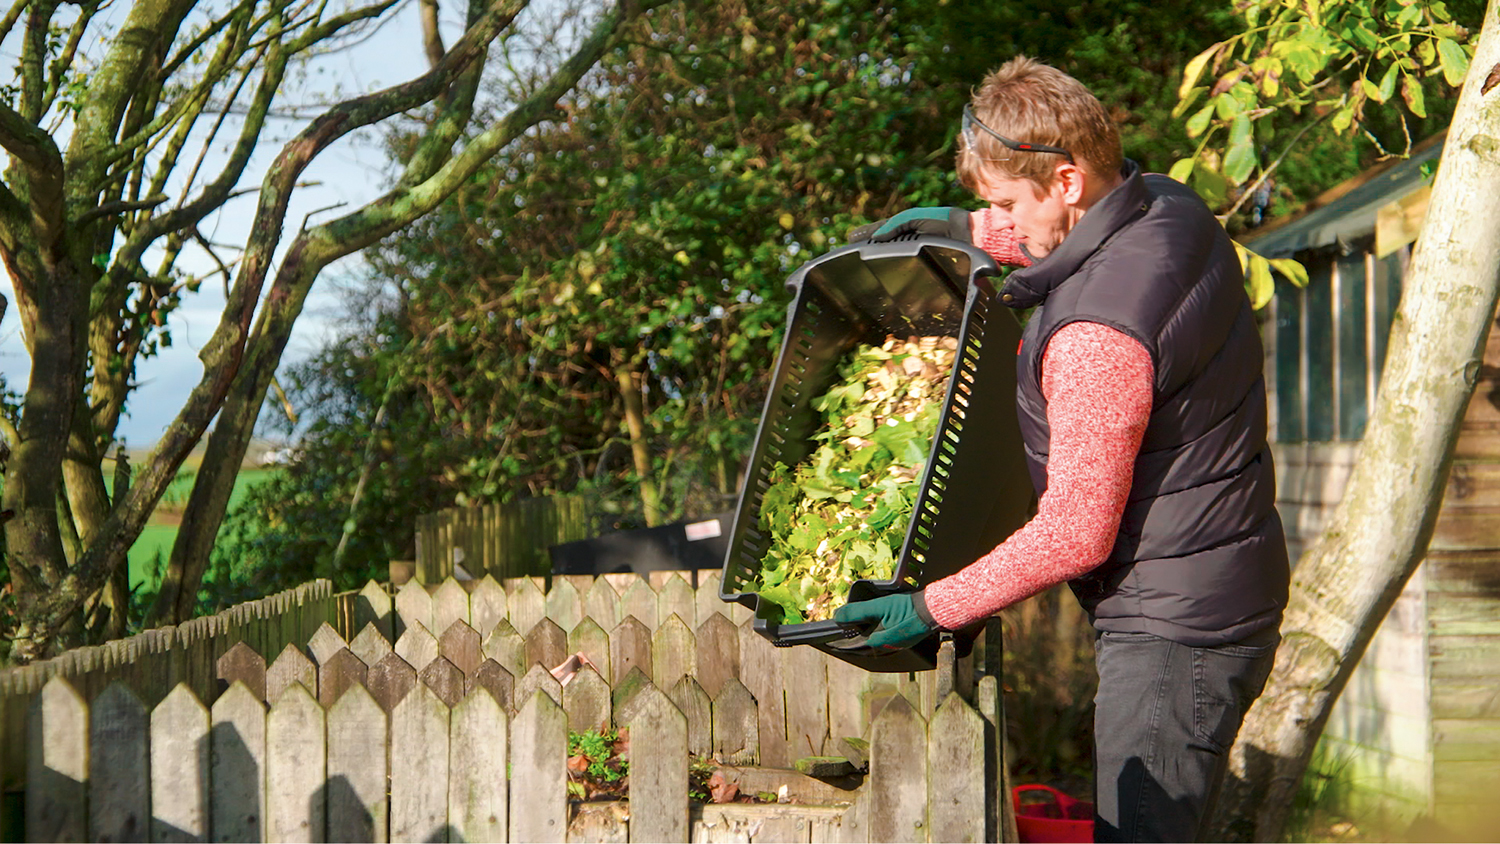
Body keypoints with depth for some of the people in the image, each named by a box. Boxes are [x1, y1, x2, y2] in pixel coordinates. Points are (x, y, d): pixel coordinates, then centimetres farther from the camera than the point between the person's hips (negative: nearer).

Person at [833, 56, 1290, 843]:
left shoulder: (1095, 334, -27)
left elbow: (1077, 535, -22)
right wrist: (964, 229, 21)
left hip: (1174, 632, -10)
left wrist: (933, 607, -13)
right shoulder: (1170, 206, 1)